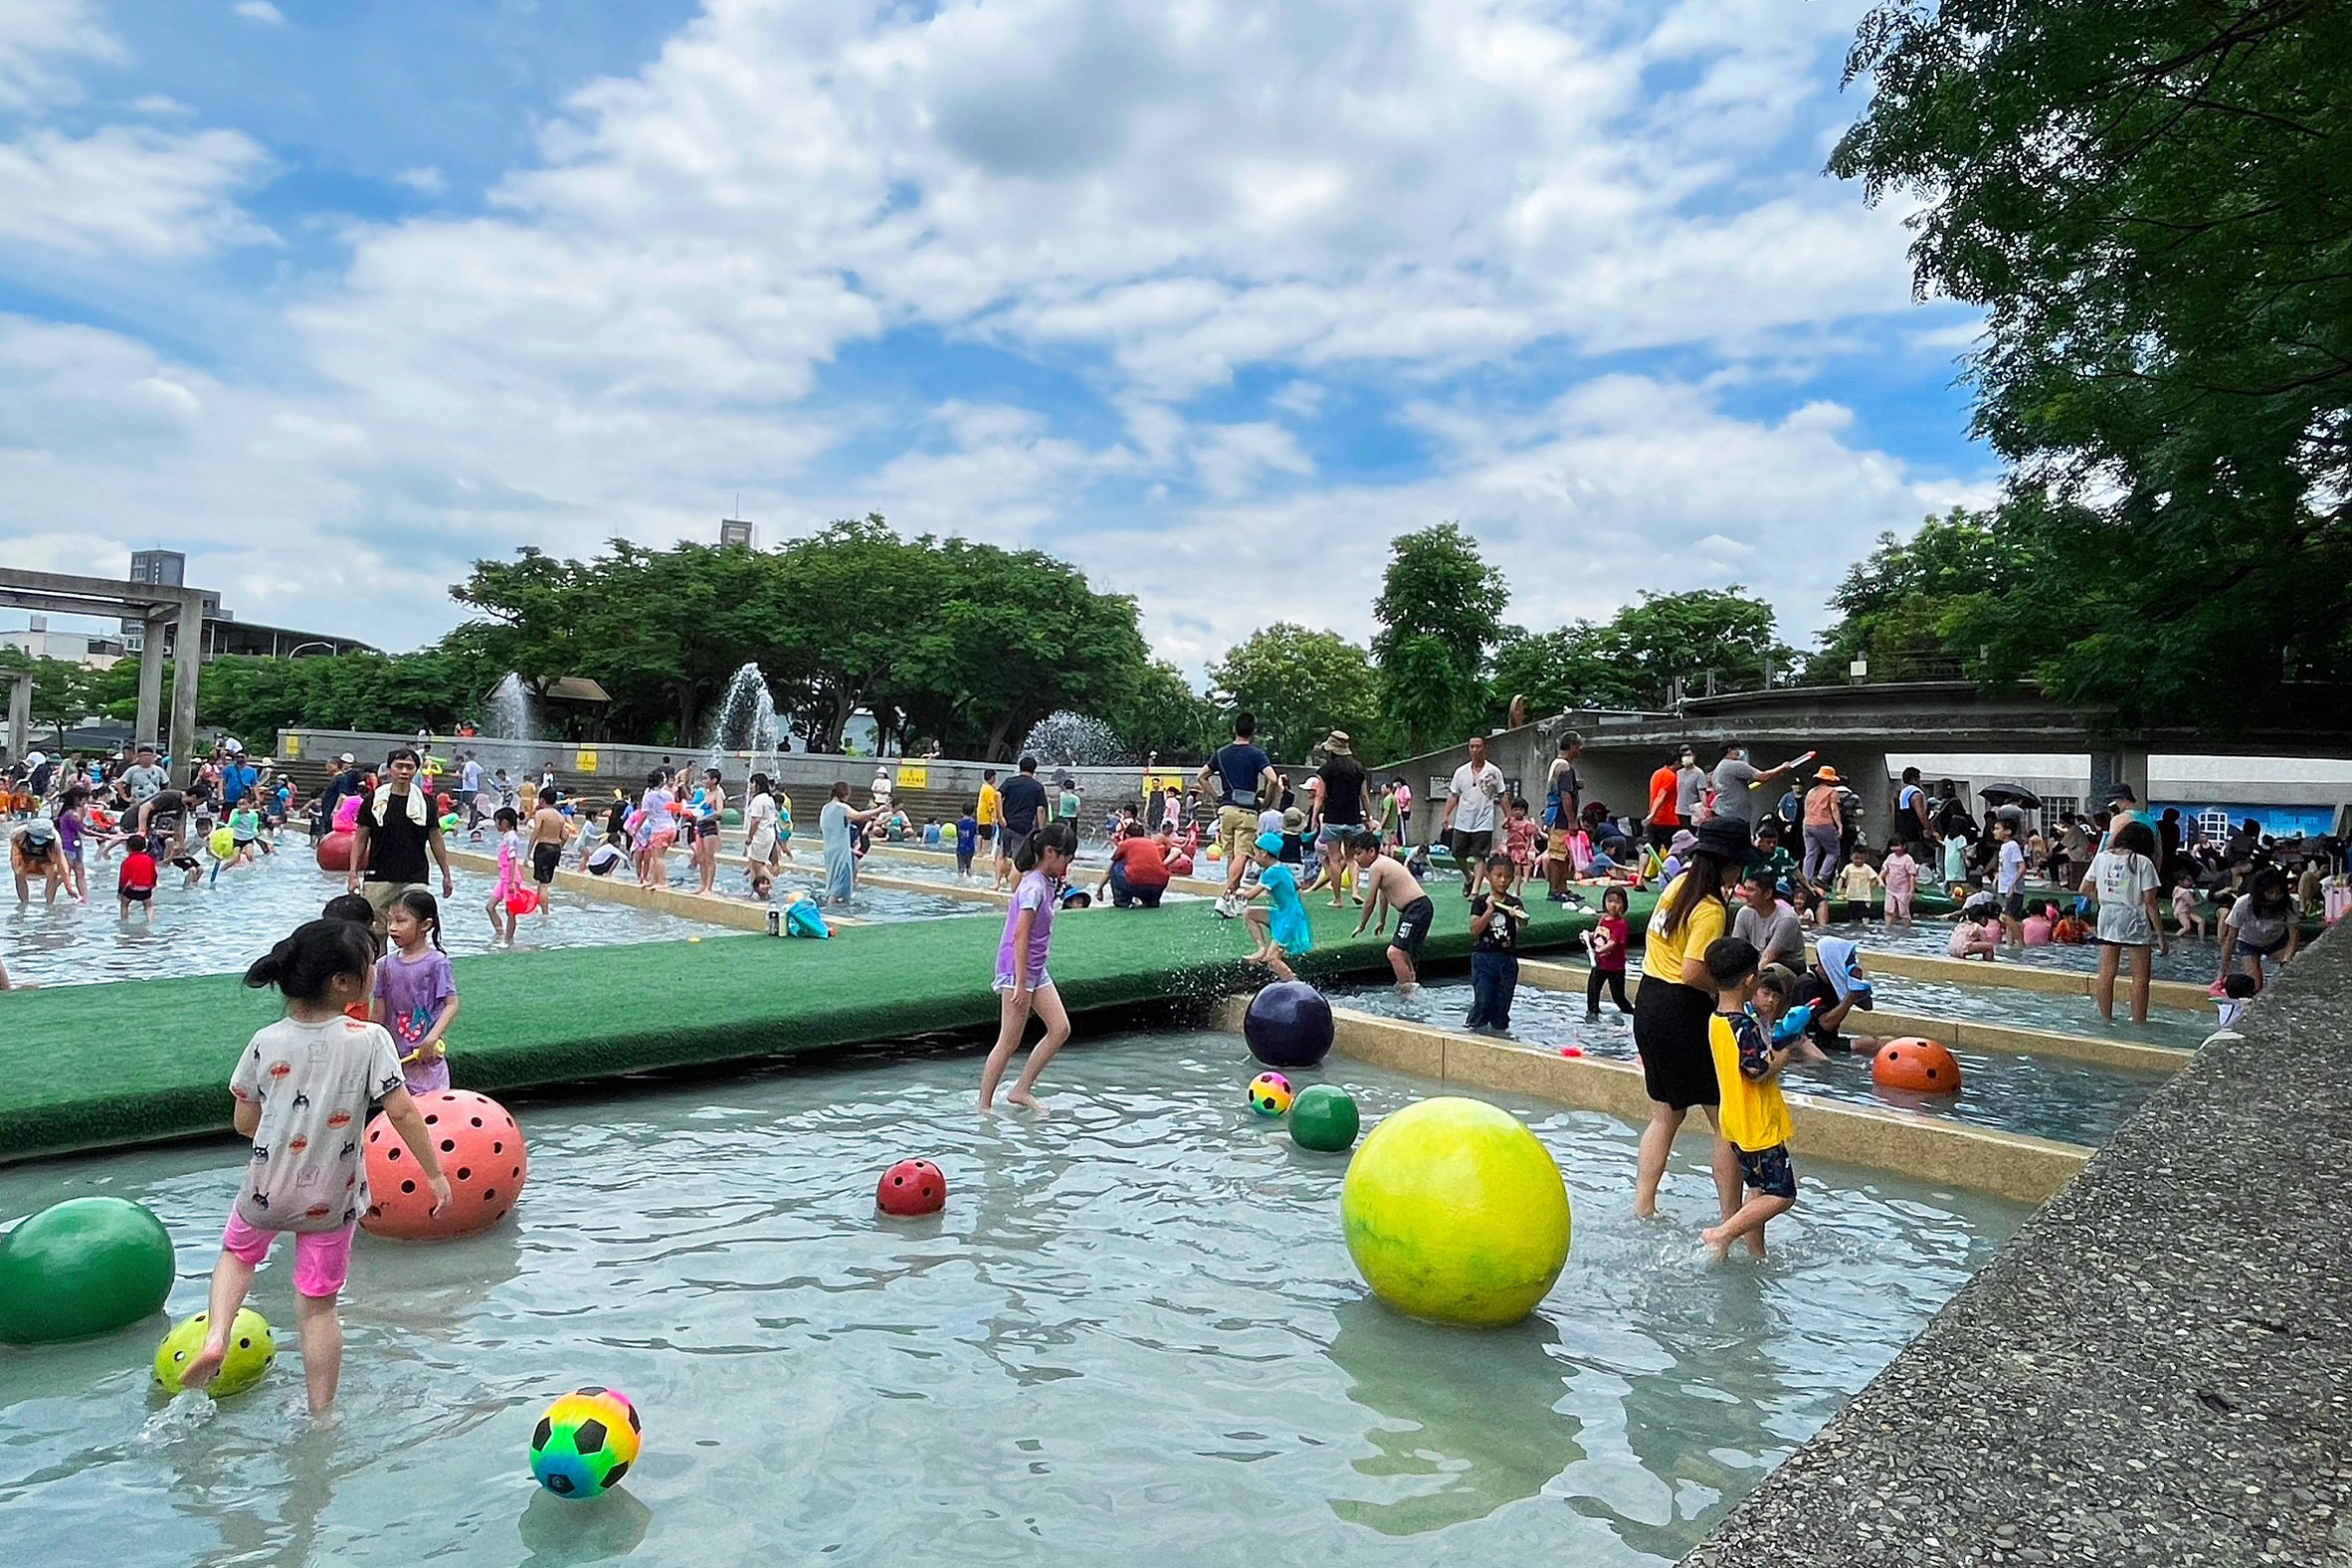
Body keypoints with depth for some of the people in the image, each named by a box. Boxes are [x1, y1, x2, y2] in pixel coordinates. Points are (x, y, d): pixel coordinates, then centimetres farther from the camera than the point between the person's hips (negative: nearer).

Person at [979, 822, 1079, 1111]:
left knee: (1060, 1028, 7)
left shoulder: (1047, 883, 9)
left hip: (1036, 969, 10)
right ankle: (984, 1104, 8)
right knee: (1009, 1042, -3)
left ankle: (1021, 1090, 14)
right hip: (1017, 970, -10)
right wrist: (1020, 982, -22)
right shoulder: (1034, 887, -19)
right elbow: (1020, 936, -22)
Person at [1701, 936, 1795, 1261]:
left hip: (1738, 1124, 9)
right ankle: (1723, 1234, -7)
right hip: (1759, 1126, -9)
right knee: (1782, 1195, -2)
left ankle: (1757, 1254, 25)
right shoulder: (1744, 1026, -23)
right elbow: (1759, 1071, -23)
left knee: (1759, 1192, 19)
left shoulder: (1716, 1020, 5)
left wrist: (1774, 1046, 8)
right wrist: (1785, 1054, -9)